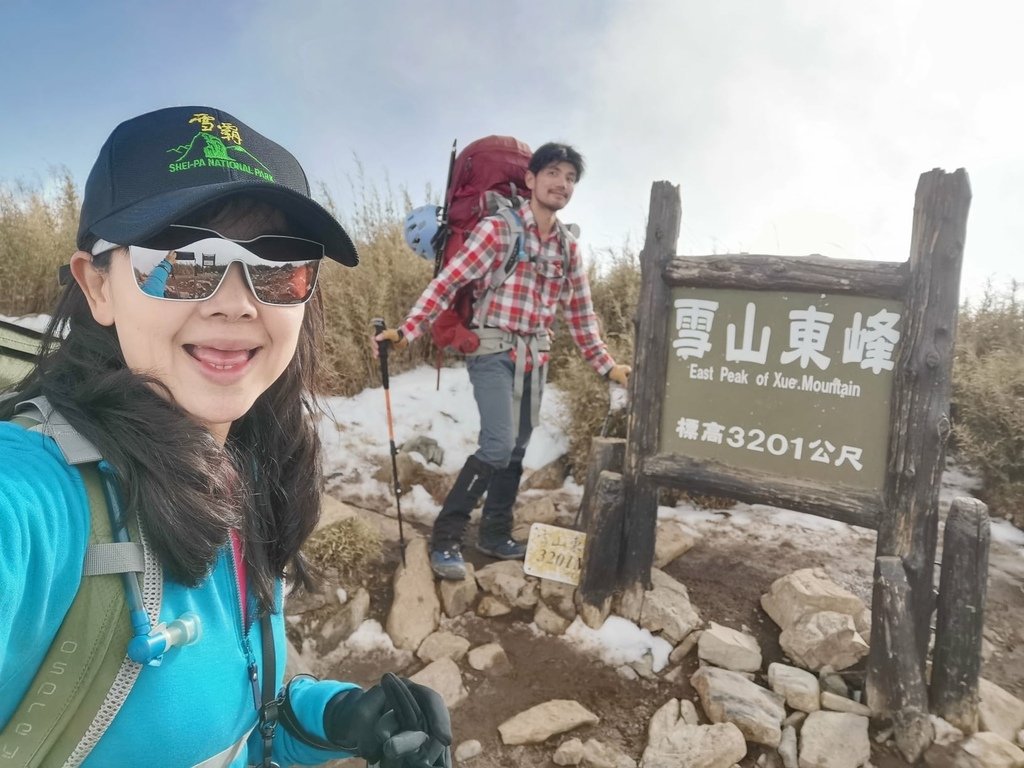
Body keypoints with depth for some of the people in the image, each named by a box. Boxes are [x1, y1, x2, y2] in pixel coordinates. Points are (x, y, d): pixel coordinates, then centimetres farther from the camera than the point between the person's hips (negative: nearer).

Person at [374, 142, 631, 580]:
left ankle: (495, 536, 26)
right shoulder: (497, 228, -7)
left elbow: (580, 313, 17)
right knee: (498, 446, -17)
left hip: (535, 358, 6)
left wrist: (606, 366, 15)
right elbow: (448, 282, -12)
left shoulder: (568, 248, 11)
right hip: (494, 350, -6)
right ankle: (445, 538, -2)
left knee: (516, 451, 11)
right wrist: (405, 332, -20)